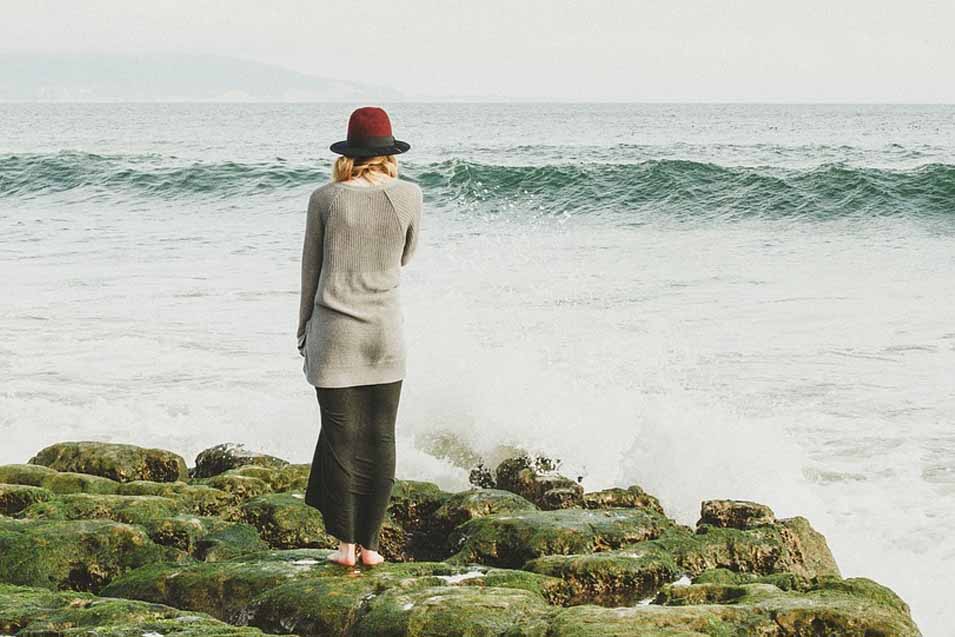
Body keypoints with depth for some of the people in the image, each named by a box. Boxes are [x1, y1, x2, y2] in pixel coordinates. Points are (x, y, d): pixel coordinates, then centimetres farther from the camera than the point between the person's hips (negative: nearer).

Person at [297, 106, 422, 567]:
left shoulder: (325, 199, -5)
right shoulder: (408, 195, -4)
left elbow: (310, 271, 2)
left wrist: (305, 333, 13)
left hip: (333, 332, -1)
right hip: (385, 335, 1)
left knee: (340, 437, 5)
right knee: (380, 439, 9)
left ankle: (346, 545, 8)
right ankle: (370, 543, 11)